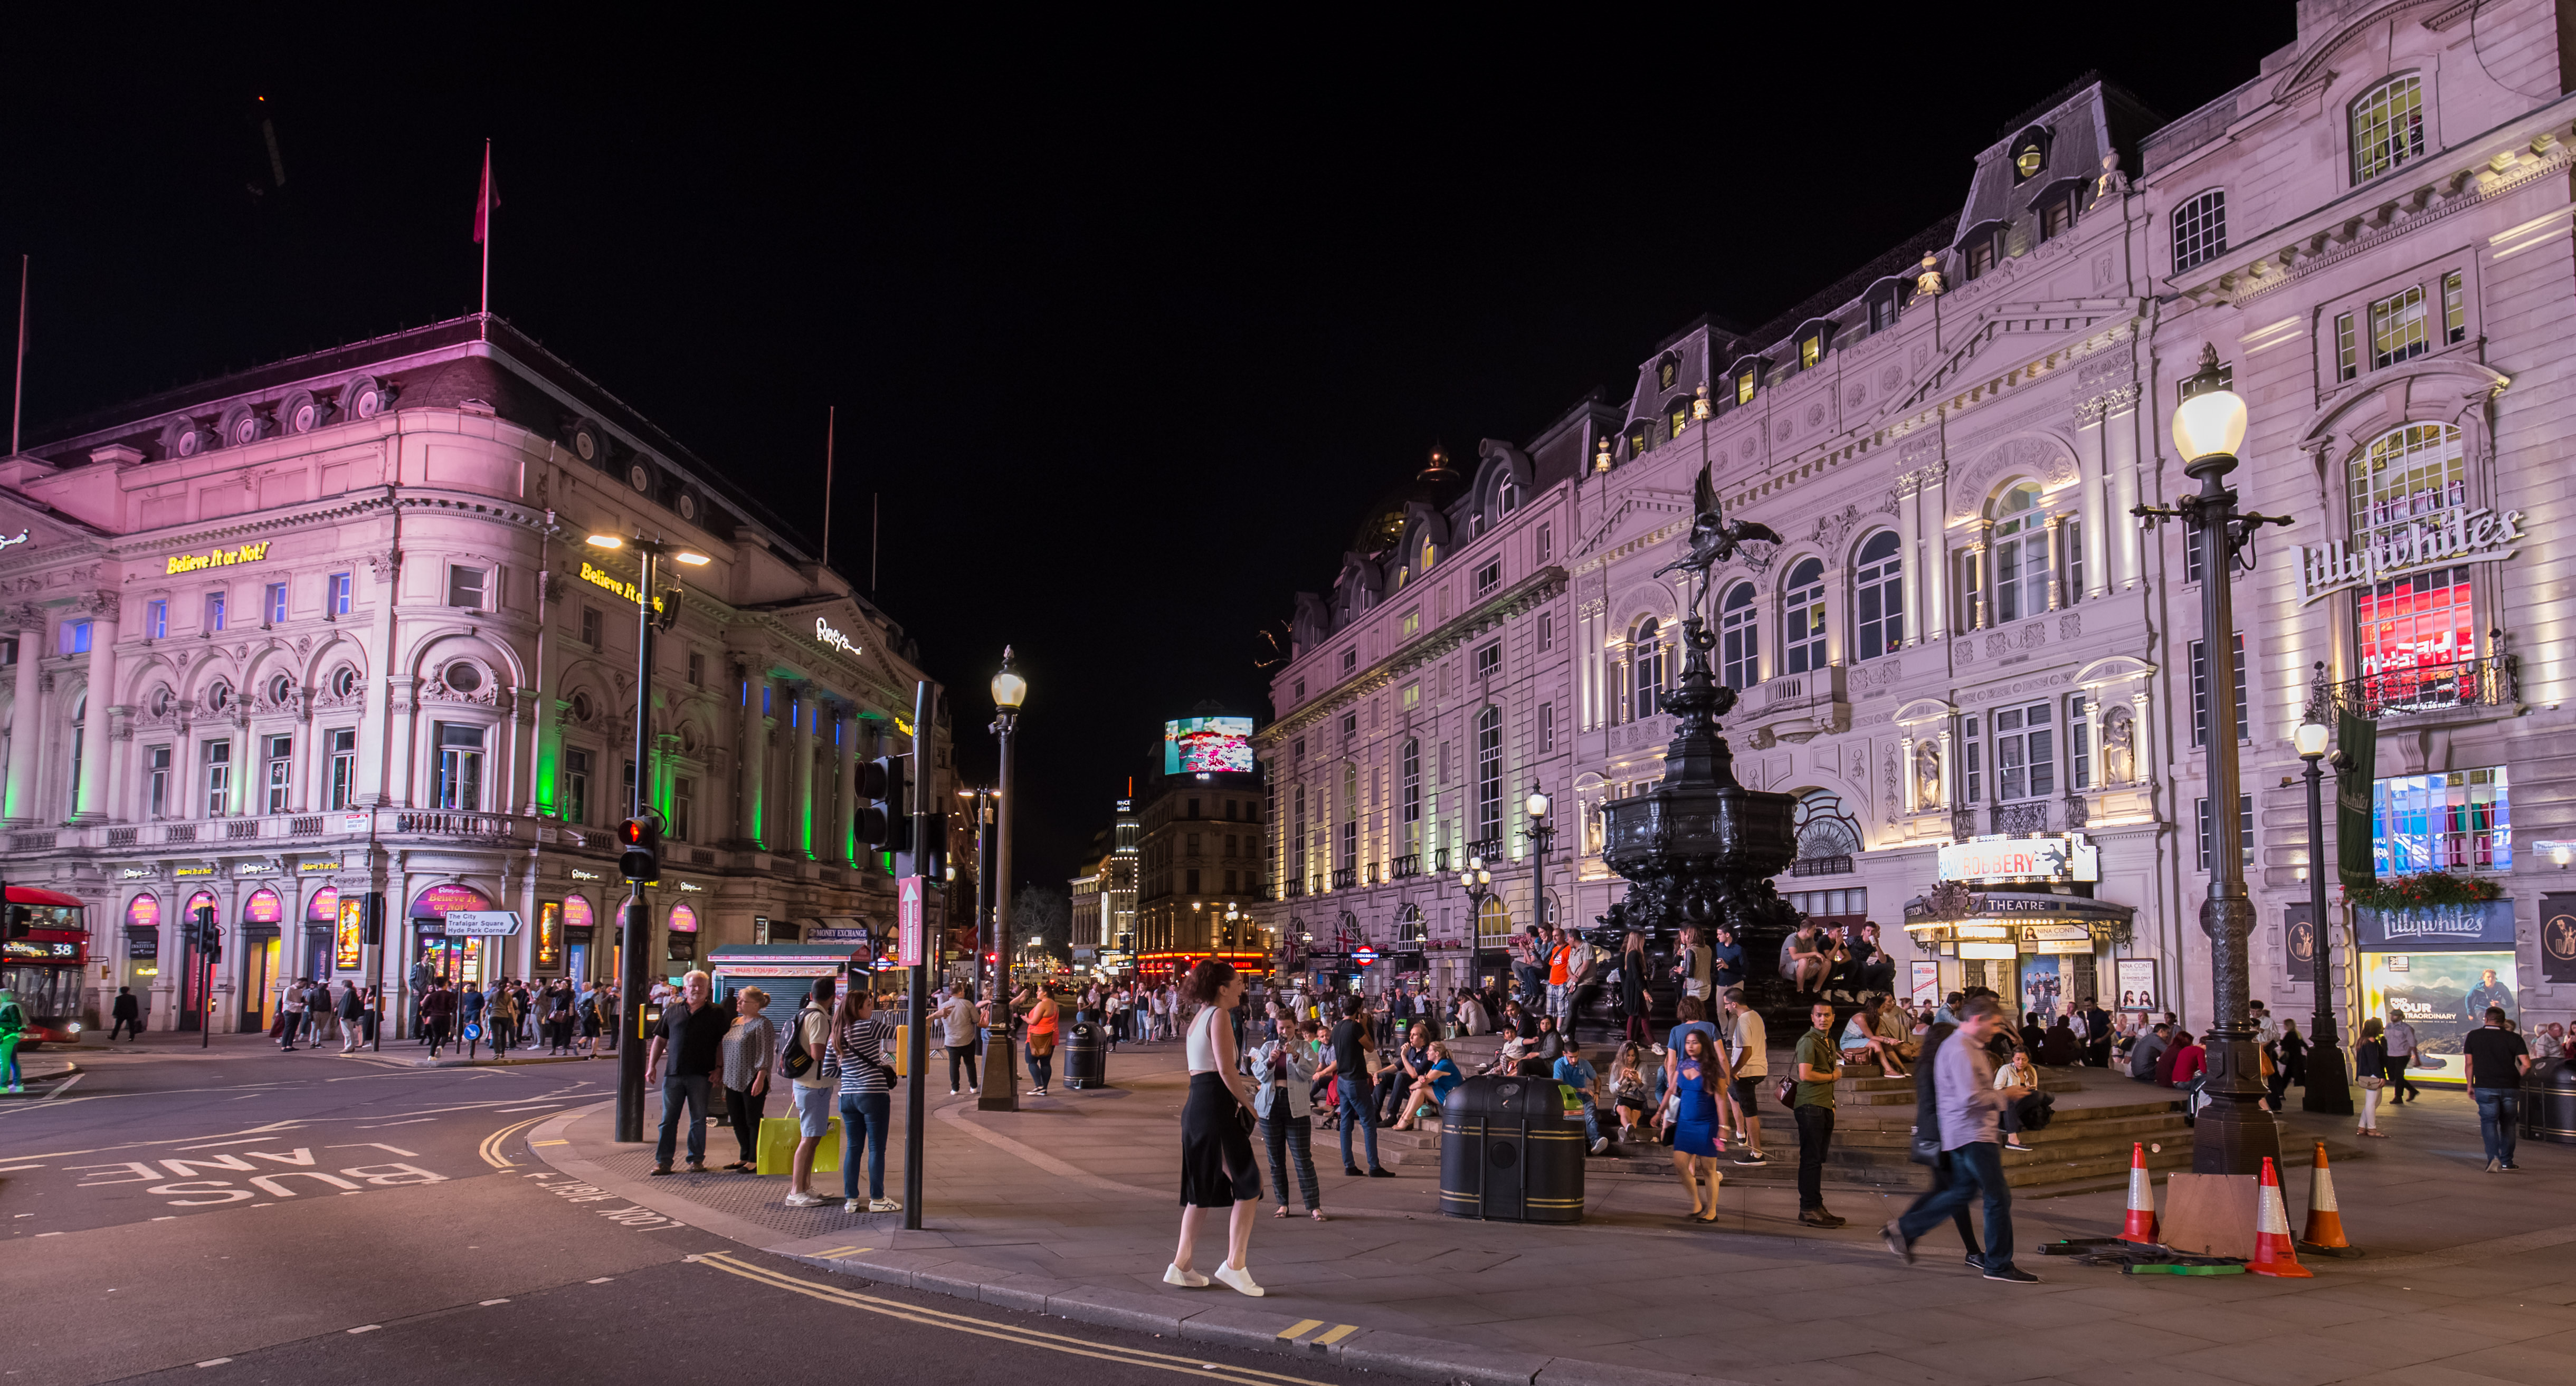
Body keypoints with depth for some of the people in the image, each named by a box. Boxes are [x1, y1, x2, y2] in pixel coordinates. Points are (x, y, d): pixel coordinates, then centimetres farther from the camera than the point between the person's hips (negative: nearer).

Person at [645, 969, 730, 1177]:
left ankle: (696, 1160, 15)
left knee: (699, 1120, 5)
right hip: (673, 1074, 2)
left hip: (700, 1075, -2)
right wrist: (652, 1066, 7)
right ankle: (663, 1161, 8)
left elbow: (725, 1042, 5)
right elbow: (660, 1039, 14)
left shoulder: (716, 1014, 4)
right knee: (668, 1119, 3)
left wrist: (719, 1068, -4)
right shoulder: (673, 1011, 10)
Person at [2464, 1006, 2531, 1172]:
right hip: (2510, 1088, 1)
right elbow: (2526, 1065, -7)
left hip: (2485, 1088, -1)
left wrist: (2470, 1085, 13)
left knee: (2488, 1121, 0)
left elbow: (2469, 1063, 3)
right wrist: (2516, 1078, 10)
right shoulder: (2514, 1038, -1)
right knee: (2508, 1124, 14)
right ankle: (2506, 1162, 20)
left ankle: (2493, 1158, -20)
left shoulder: (2473, 1036, 1)